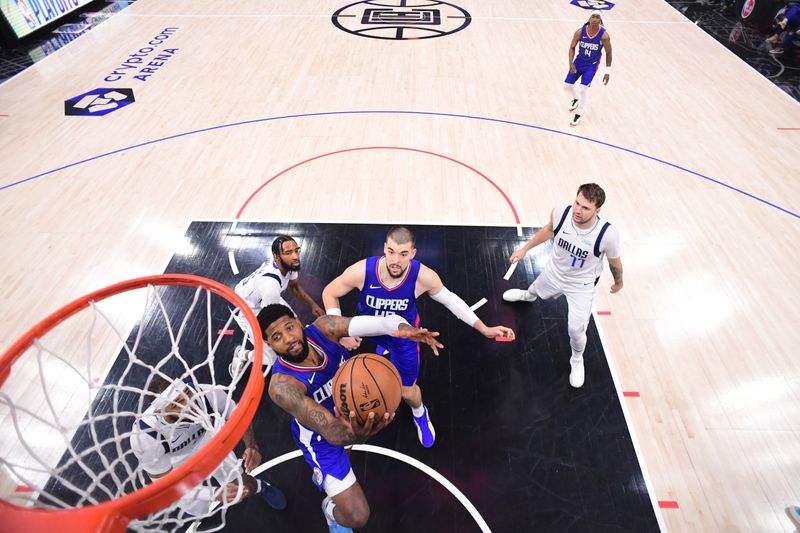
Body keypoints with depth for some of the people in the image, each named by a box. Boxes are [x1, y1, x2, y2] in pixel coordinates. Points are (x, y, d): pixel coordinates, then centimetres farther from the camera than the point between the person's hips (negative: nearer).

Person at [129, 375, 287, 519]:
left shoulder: (209, 394, -37)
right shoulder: (144, 436, -39)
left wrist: (252, 445, -33)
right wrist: (214, 494, -36)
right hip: (176, 463, -1)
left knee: (244, 488, 11)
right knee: (199, 510, 8)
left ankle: (259, 486, 48)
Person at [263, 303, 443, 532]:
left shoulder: (323, 328, -29)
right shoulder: (282, 386, -37)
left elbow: (380, 321, -43)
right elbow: (330, 431, -43)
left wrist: (402, 327, -64)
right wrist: (352, 435, -65)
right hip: (322, 438, -4)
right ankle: (331, 510, 35)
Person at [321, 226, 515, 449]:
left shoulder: (423, 277, -37)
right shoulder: (361, 271, -38)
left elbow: (449, 299, -16)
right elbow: (329, 293, -19)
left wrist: (484, 329, -15)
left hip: (404, 334, -1)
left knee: (406, 391, 11)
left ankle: (420, 415, 48)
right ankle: (385, 347, 76)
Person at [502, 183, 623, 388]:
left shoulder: (608, 233, -35)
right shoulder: (560, 213, -30)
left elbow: (614, 262, -13)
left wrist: (618, 282, 6)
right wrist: (525, 249, 3)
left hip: (581, 286, -3)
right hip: (554, 272, 3)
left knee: (576, 330, -1)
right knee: (537, 291, 32)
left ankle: (577, 360, 35)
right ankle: (527, 296, 73)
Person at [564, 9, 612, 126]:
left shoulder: (604, 35, -20)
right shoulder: (580, 32, -17)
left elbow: (608, 53, -9)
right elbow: (572, 47, -2)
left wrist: (608, 72, -11)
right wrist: (571, 63, -16)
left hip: (592, 65, -3)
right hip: (579, 61, 3)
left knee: (582, 90, -16)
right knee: (566, 86, 4)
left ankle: (578, 115, 7)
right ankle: (576, 99, 41)